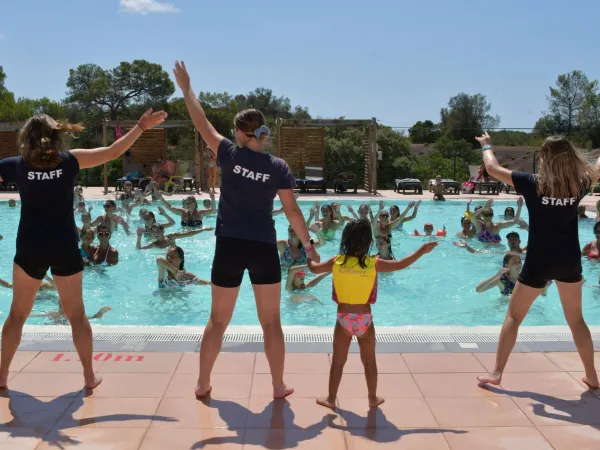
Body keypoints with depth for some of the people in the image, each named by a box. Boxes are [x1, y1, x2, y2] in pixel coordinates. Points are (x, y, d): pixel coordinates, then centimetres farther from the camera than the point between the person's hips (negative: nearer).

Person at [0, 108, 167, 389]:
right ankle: (89, 376, 15)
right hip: (65, 249, 0)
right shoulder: (69, 161, -4)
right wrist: (141, 127, 5)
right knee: (76, 315, 11)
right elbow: (112, 152, -1)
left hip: (30, 250, 0)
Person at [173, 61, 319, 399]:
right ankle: (279, 386, 17)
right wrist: (309, 244, 6)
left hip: (230, 246, 0)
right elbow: (292, 210, -3)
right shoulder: (279, 167, -3)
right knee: (271, 322, 10)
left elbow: (202, 123, 5)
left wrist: (186, 88, 17)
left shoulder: (230, 155, -4)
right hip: (264, 248, 0)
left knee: (218, 320, 13)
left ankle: (203, 383, 21)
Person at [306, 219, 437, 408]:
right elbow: (401, 265, -5)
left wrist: (310, 257, 31)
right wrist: (422, 251, 7)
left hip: (343, 318, 0)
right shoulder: (374, 264, -10)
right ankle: (373, 398, 27)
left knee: (338, 361, 11)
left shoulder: (336, 262, -6)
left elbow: (313, 268, 9)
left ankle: (331, 399, 19)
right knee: (369, 360, 16)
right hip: (364, 319, 0)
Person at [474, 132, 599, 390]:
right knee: (576, 320, 18)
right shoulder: (578, 184, -4)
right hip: (569, 261, 3)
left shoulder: (533, 184, -13)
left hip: (539, 262, -3)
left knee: (514, 316, 9)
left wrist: (487, 146, 12)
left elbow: (492, 168, -7)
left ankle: (496, 373, 7)